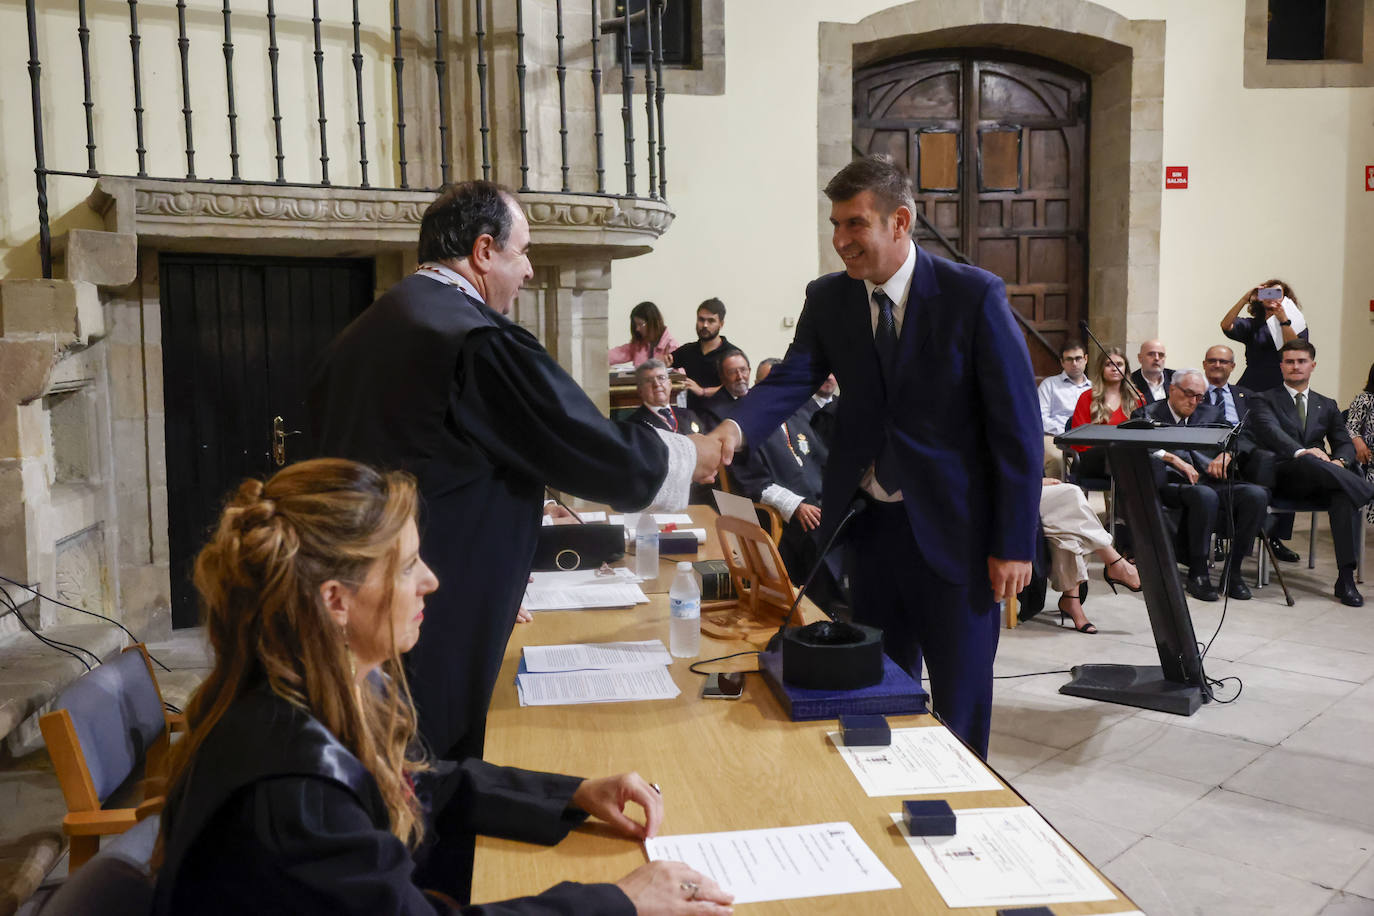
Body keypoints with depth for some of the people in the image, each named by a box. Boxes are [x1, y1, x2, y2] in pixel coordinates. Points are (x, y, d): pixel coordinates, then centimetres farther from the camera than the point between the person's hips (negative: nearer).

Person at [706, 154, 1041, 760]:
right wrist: (736, 427, -33)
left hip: (955, 529, -4)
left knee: (959, 704, 9)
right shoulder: (827, 300, 2)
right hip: (871, 523, 4)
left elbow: (1018, 426, -11)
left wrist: (1014, 544, -13)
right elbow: (791, 382, -10)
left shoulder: (974, 295, -11)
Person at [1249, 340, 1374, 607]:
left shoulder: (1327, 405, 26)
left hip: (1319, 483, 4)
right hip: (1283, 476, -3)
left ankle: (1345, 577, -35)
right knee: (1310, 462, -39)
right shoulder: (1265, 400, 12)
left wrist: (1339, 461, -12)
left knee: (1345, 494, -32)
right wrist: (1301, 452, -30)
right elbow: (1270, 431, -10)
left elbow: (1344, 443, 15)